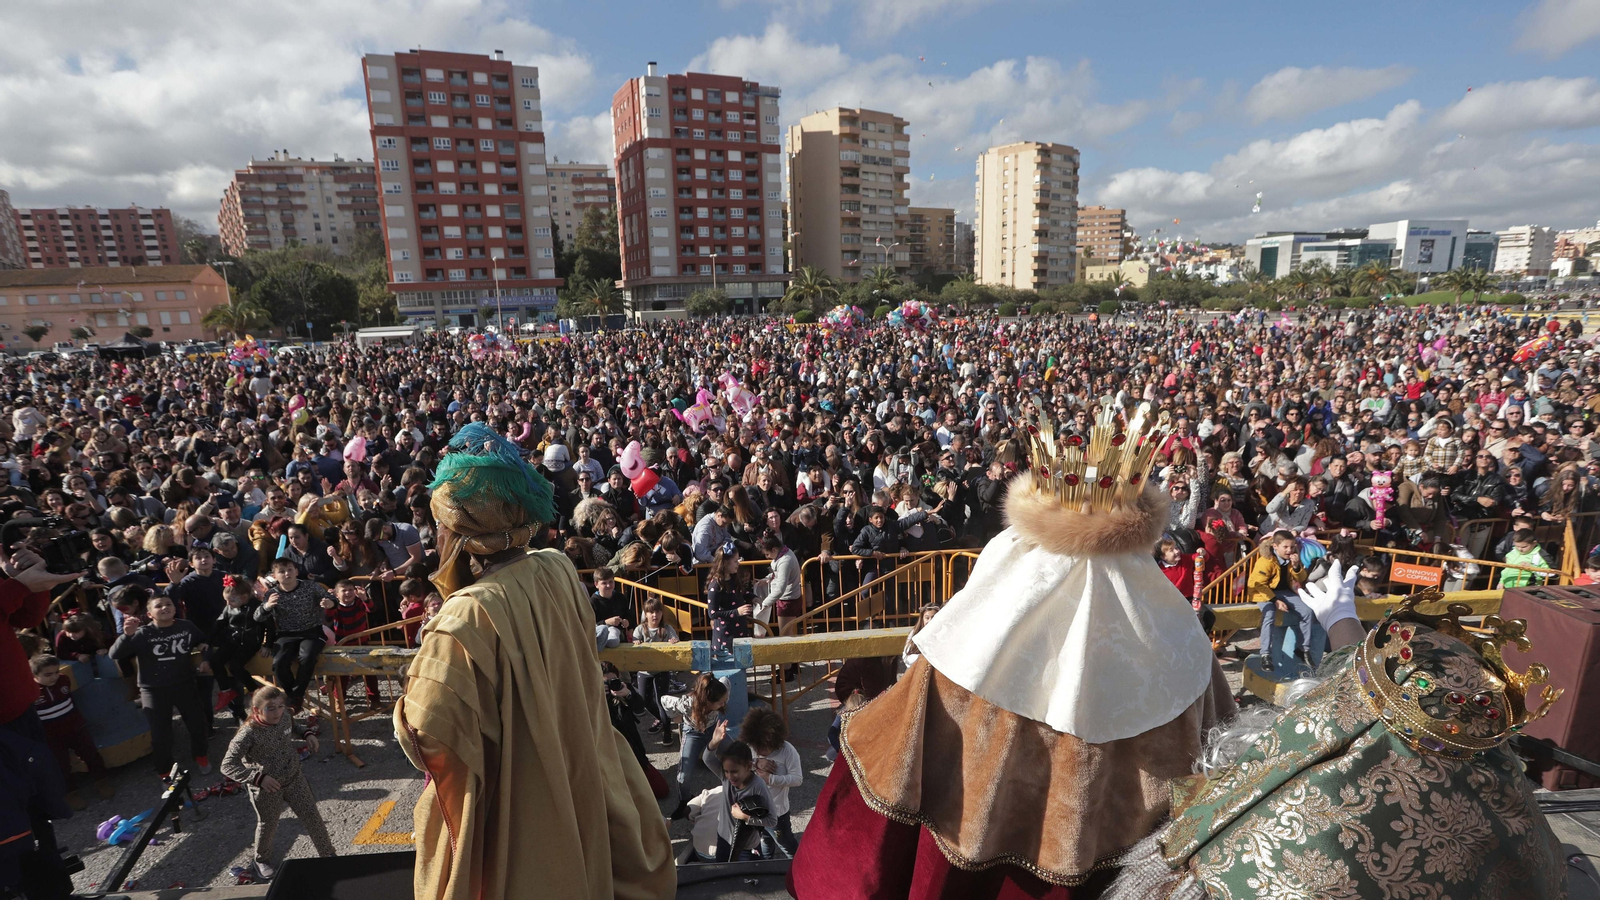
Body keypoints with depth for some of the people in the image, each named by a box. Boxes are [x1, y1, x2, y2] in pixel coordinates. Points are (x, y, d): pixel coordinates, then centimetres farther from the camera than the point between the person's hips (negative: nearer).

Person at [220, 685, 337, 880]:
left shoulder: (285, 717, -12)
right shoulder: (248, 734, -28)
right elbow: (228, 765, -27)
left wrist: (308, 733, -7)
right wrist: (258, 778, -35)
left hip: (294, 779, 4)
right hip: (266, 789, -4)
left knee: (312, 817, 10)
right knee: (267, 825, 20)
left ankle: (328, 854, 27)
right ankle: (262, 861, 50)